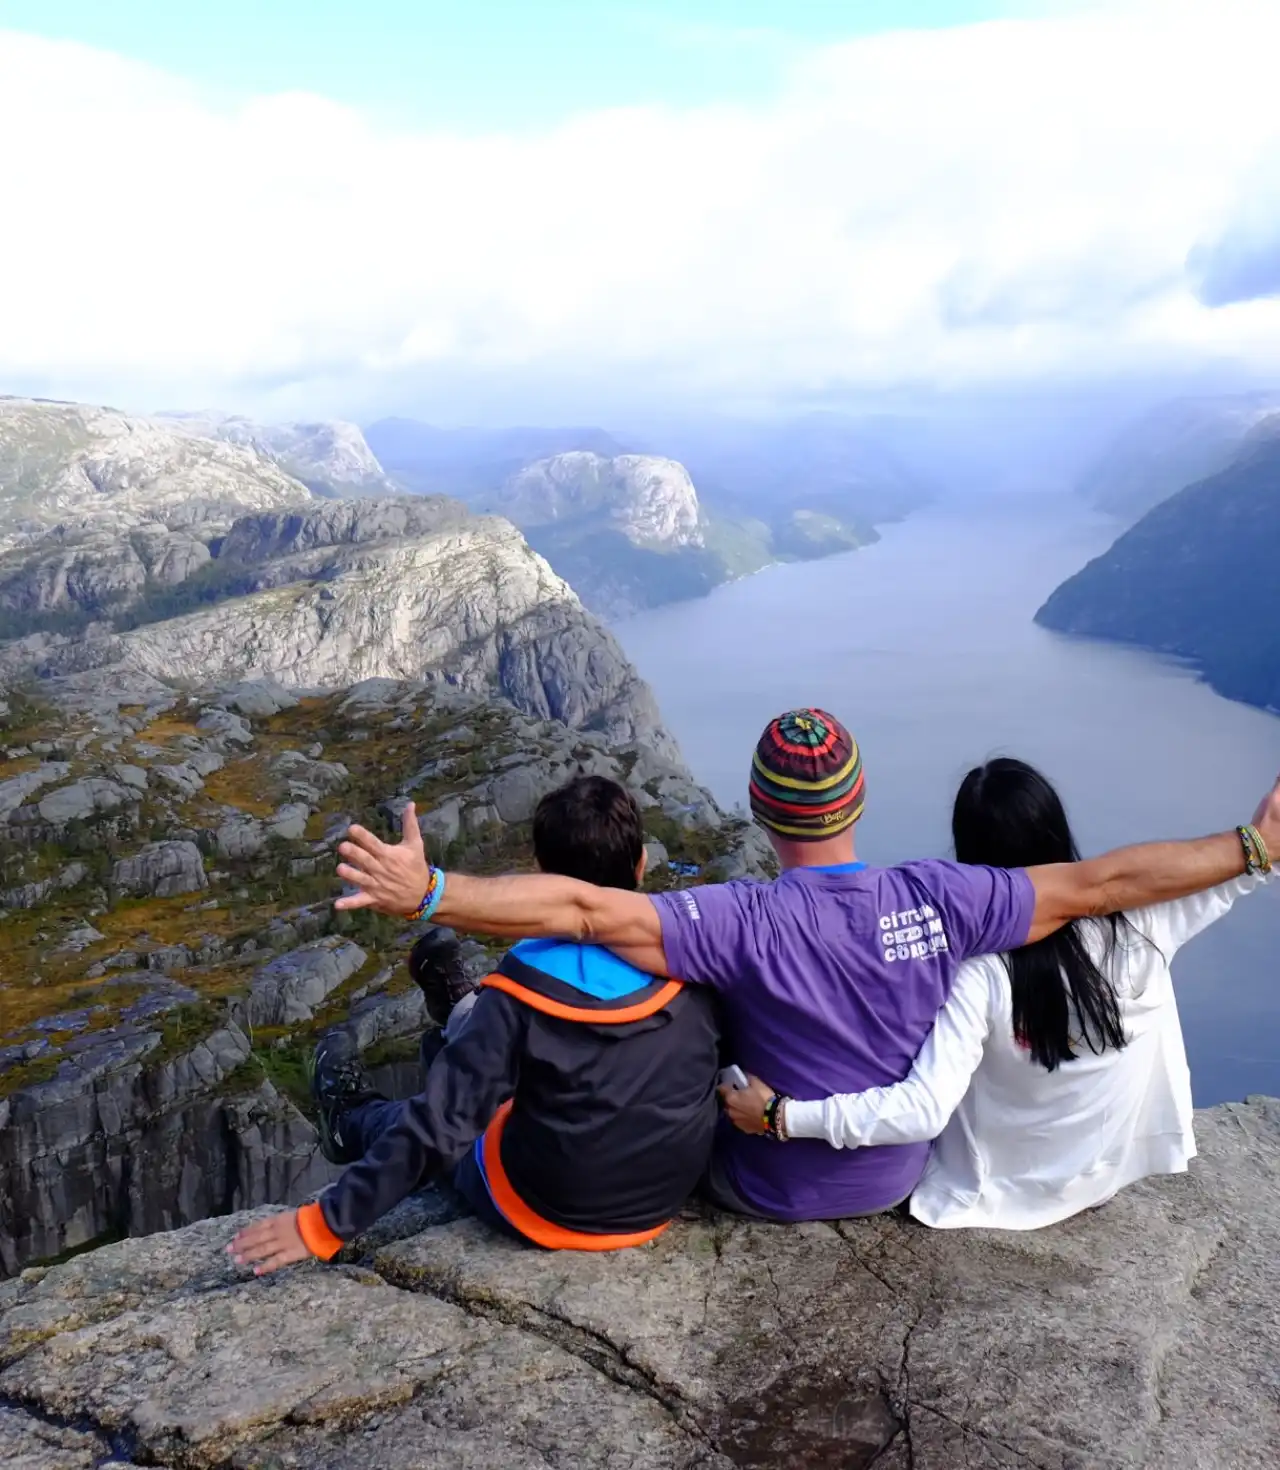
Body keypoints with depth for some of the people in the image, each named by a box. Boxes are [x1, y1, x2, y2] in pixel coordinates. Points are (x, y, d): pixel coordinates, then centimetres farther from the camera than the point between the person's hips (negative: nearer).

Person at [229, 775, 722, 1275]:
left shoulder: (526, 993, -26)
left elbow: (437, 1124, -24)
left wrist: (326, 1223, -16)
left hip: (552, 1213, -4)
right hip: (667, 1199, 4)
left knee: (431, 1122, 25)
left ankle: (353, 1123, 56)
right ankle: (465, 1017, 55)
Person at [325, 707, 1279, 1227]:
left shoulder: (744, 927, -33)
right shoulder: (939, 900, -24)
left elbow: (582, 909, -42)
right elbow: (1104, 882, -17)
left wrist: (428, 892, -42)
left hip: (770, 1191, -3)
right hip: (898, 1176, 3)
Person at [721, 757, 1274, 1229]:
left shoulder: (977, 970, -30)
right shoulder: (1134, 924, -23)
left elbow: (925, 1111, -35)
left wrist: (783, 1116, -32)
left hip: (1002, 1186, -2)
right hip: (1111, 1168, 2)